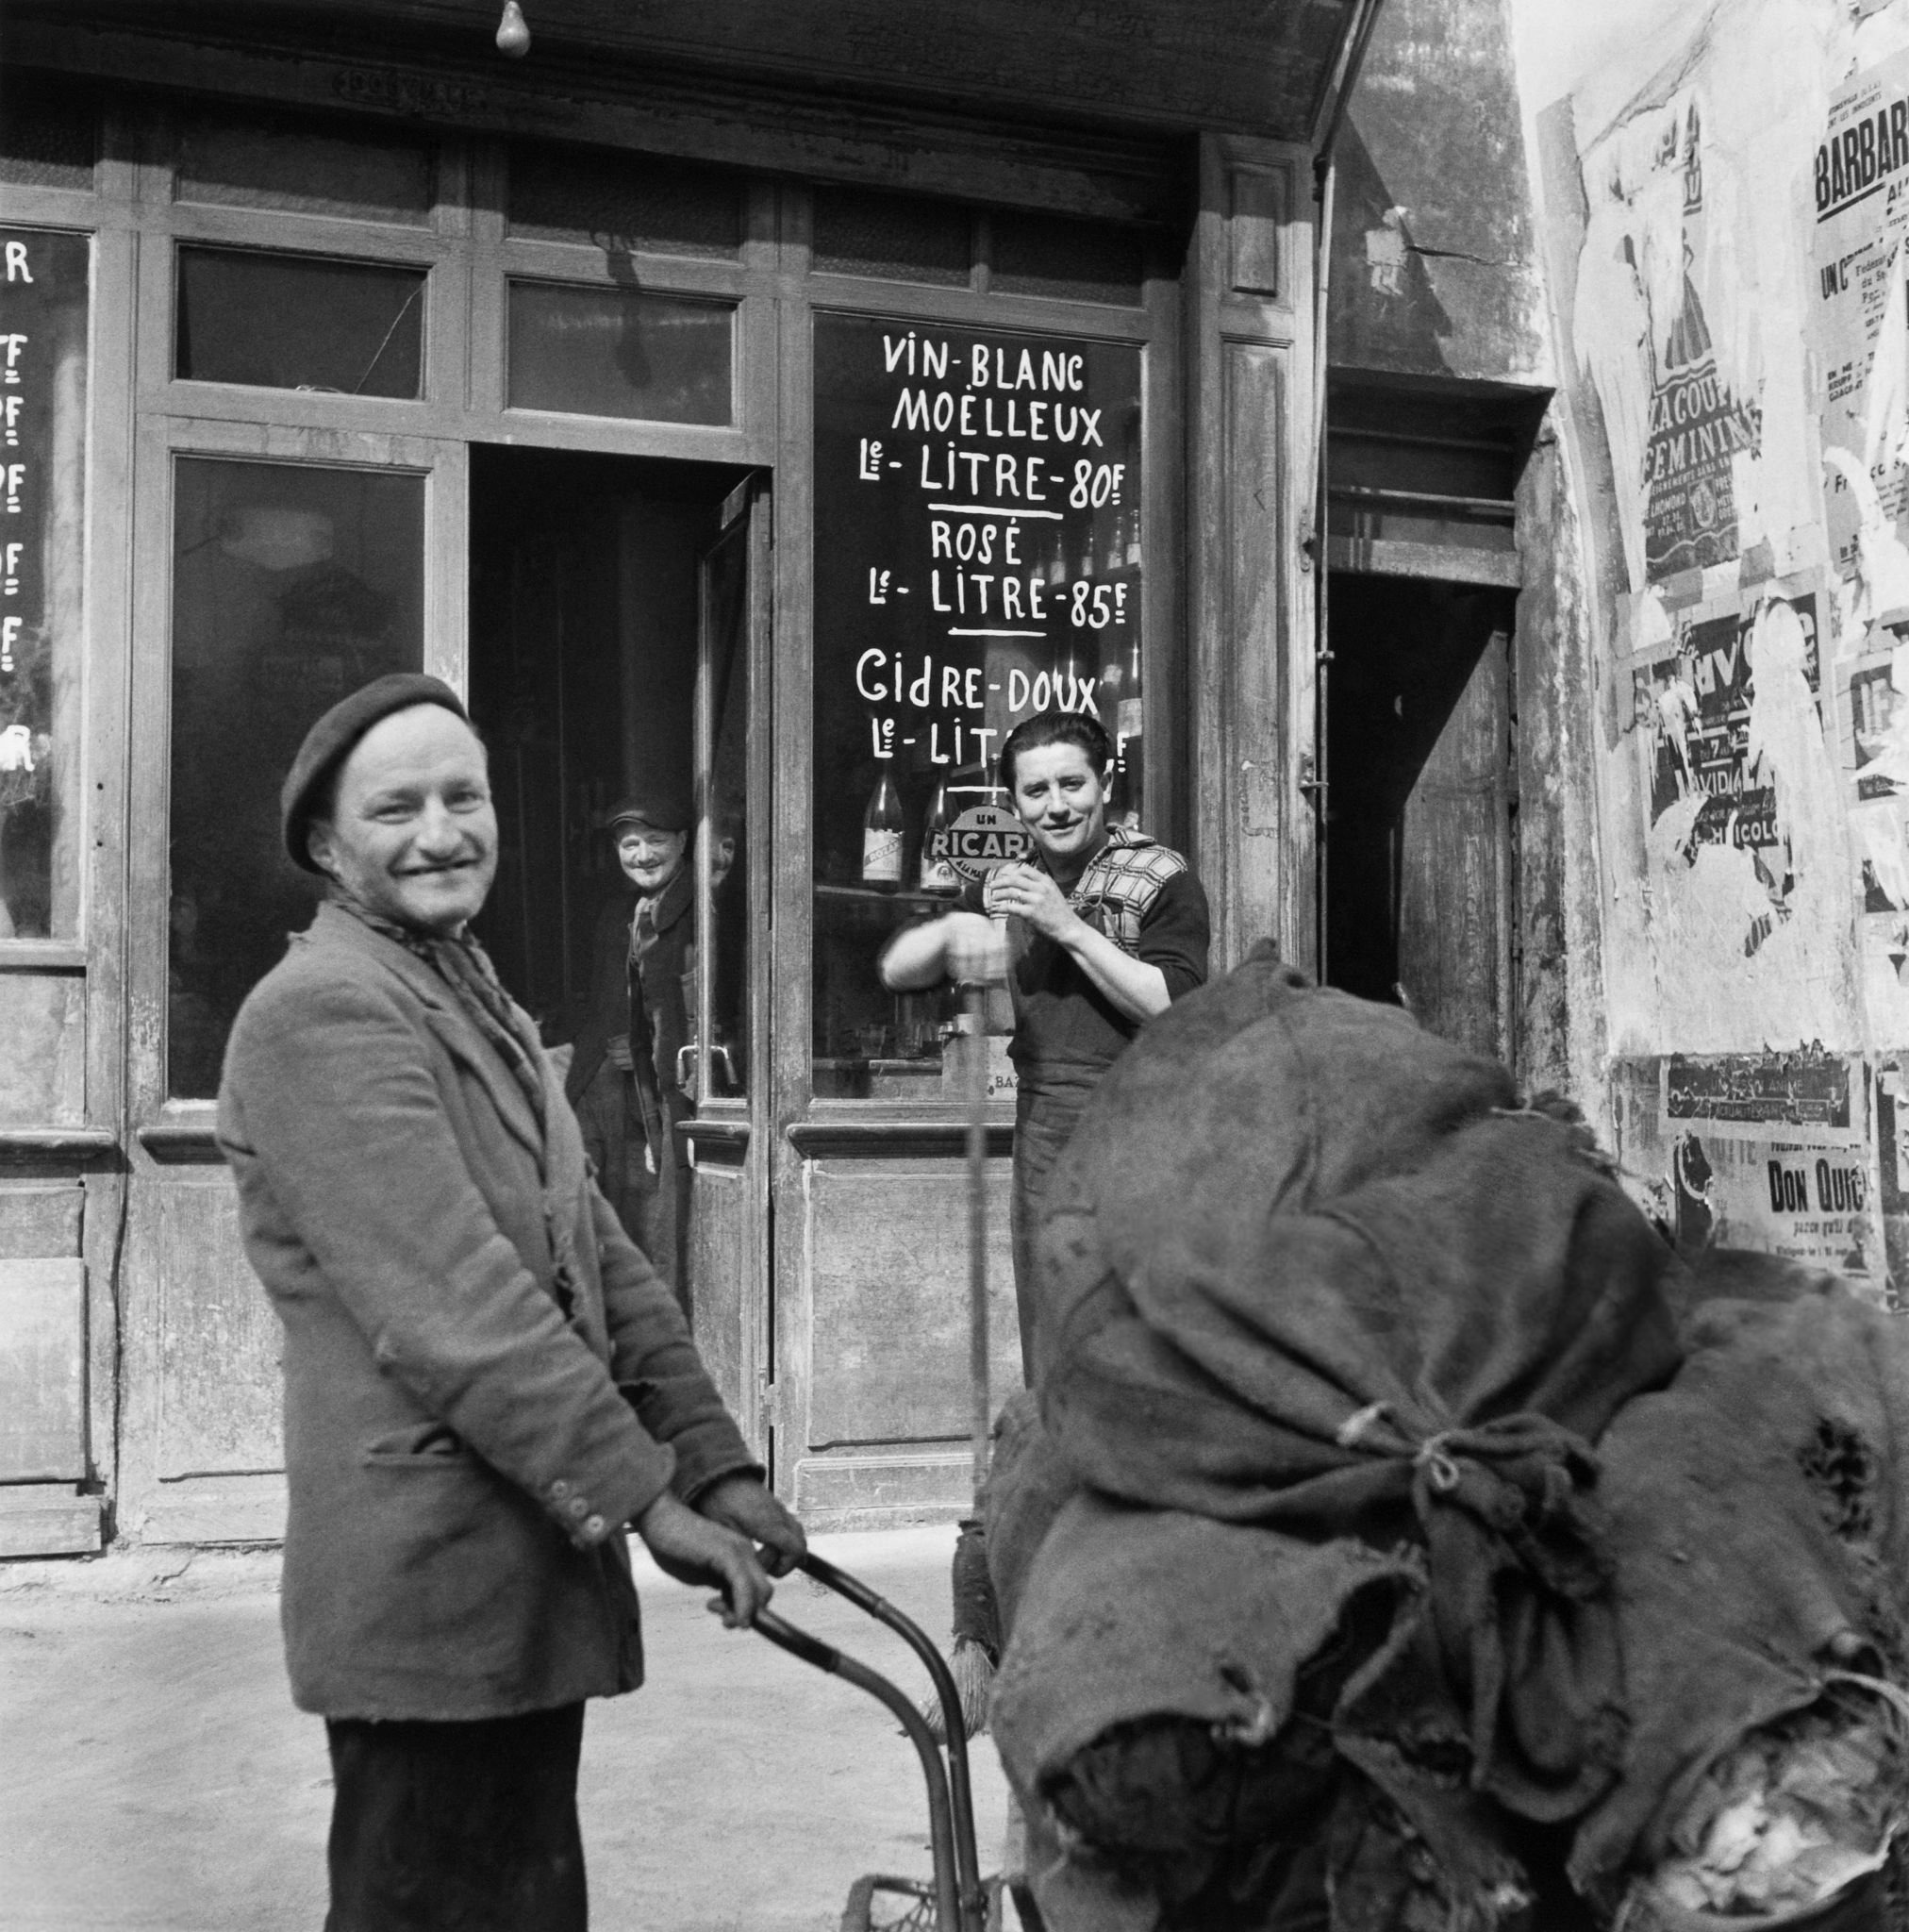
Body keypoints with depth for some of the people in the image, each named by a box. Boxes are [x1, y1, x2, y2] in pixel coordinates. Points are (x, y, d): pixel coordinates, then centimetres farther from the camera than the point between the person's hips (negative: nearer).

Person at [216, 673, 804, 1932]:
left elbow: (598, 1256, 13)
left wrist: (714, 1465, 5)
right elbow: (452, 1303, -21)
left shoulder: (482, 1004, 18)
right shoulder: (320, 1008, -13)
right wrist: (640, 1492, -18)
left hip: (537, 1563, 9)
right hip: (428, 1580, -9)